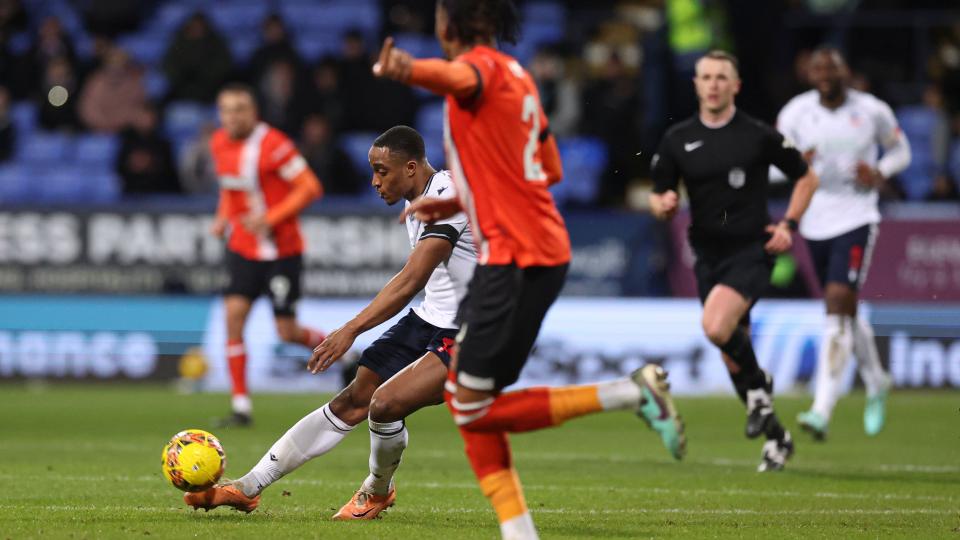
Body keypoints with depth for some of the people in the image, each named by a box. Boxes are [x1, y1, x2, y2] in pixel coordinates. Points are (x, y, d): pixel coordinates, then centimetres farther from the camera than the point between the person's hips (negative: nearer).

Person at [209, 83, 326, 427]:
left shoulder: (272, 144, -17)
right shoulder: (220, 144, 4)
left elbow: (310, 188, -17)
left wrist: (270, 218, -24)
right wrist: (224, 216, 5)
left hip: (281, 250, -5)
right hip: (243, 248, 5)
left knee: (287, 332, -3)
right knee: (234, 314, -11)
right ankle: (241, 407, -7)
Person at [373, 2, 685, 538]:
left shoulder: (483, 65, -11)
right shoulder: (516, 74, 18)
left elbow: (459, 77, -38)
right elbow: (549, 170, 23)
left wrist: (410, 70, -62)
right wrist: (459, 203, 25)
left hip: (516, 256, -10)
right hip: (541, 247, 10)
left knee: (475, 408, -6)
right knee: (457, 388, 12)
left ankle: (633, 393, -10)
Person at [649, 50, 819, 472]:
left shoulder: (759, 136, -4)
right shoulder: (677, 140, 4)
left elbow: (806, 177, 7)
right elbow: (658, 197, 9)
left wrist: (789, 225, -4)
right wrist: (664, 205, -14)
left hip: (752, 251, -5)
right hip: (708, 257, 5)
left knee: (716, 326, -29)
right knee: (735, 355, 9)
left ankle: (758, 386, -2)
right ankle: (775, 436, 24)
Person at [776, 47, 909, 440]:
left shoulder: (873, 112, -5)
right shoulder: (795, 113, -2)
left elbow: (901, 152, 10)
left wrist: (880, 173, -10)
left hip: (856, 219, -4)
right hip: (815, 222, 4)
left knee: (837, 305, -17)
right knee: (846, 312, 16)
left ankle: (822, 411, -22)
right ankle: (876, 382, 43)